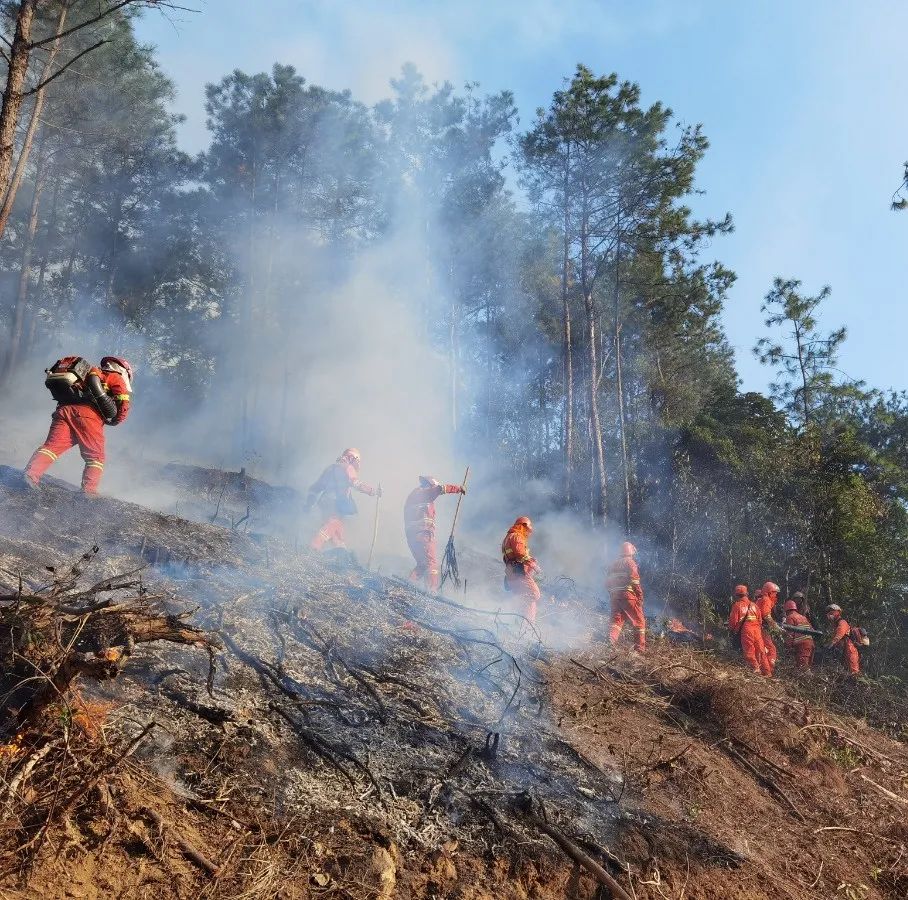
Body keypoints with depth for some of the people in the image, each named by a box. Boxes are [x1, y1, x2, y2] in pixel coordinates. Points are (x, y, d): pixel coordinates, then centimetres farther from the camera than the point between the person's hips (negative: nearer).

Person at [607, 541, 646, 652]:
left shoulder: (613, 564, 18)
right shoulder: (630, 562, -1)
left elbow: (607, 582, 18)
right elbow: (635, 581, -13)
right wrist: (640, 596, -7)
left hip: (614, 596, 6)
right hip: (628, 595, -5)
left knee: (616, 621, 6)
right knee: (639, 622, 5)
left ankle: (610, 642, -17)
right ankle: (639, 649, 4)